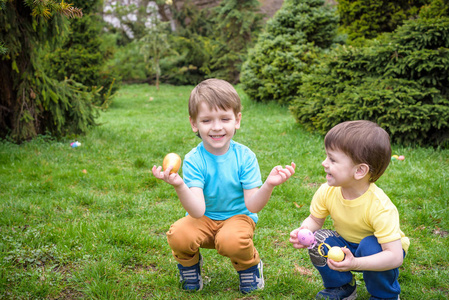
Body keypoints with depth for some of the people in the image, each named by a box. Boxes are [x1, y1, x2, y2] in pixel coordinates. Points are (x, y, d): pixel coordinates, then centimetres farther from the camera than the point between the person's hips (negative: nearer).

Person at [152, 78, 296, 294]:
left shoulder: (245, 156, -13)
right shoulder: (193, 160, -15)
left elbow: (252, 205, -16)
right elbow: (197, 210, -26)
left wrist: (269, 185, -36)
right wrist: (179, 186, -45)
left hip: (237, 217, -1)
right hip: (203, 220, 1)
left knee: (232, 241, -34)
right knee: (178, 236, -29)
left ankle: (250, 267, 4)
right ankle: (189, 265, 9)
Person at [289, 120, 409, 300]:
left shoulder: (379, 206, -36)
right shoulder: (327, 192, -21)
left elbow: (395, 256, -37)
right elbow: (315, 219, -3)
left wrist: (355, 263, -50)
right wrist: (303, 232, -27)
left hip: (378, 251, -4)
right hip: (346, 246, 4)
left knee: (370, 245, -34)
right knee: (318, 241, -21)